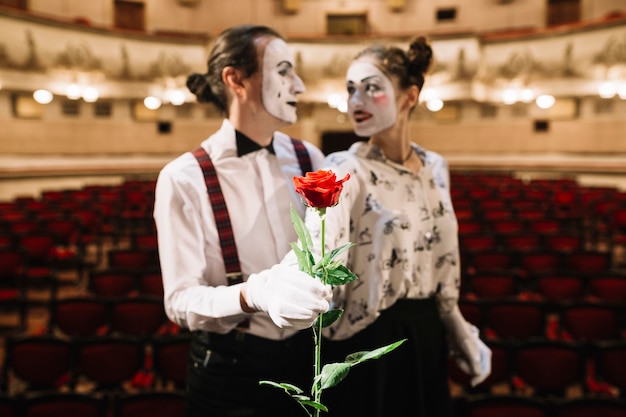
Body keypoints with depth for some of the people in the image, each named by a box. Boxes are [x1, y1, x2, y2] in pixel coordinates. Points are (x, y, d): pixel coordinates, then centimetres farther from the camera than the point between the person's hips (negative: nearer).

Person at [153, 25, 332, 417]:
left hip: (306, 359, 4)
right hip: (230, 370, -3)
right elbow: (181, 300, -17)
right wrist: (253, 293, -33)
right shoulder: (184, 178, -14)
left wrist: (324, 283, -13)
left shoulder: (309, 159, -2)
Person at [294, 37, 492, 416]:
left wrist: (461, 333, 13)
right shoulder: (345, 171, -15)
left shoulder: (435, 167, 3)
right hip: (366, 347, -5)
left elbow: (440, 265, 11)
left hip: (426, 341, 6)